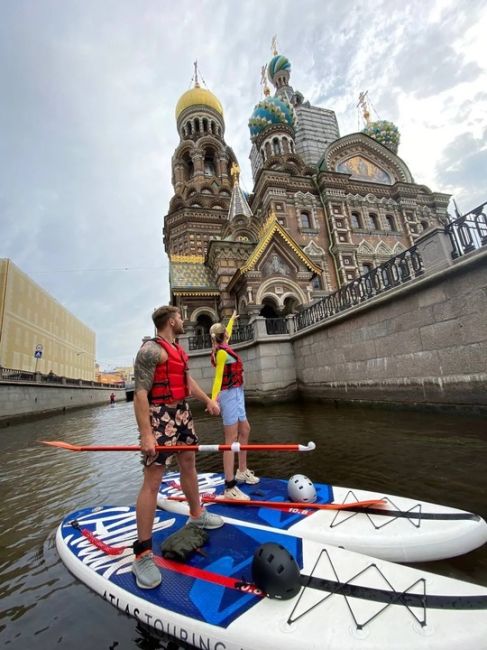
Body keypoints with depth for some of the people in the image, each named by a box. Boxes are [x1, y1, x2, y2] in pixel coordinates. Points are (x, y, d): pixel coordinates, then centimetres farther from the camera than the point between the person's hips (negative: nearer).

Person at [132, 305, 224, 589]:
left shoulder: (178, 350, 13)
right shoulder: (151, 350, -16)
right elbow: (140, 393, -21)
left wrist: (208, 400, 18)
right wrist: (146, 434, -25)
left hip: (182, 413, 10)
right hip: (160, 417, -9)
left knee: (189, 464, 21)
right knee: (152, 481, -3)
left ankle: (197, 514, 43)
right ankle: (143, 554, 11)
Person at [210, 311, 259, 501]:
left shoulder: (221, 348, 11)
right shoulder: (222, 352, -14)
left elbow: (227, 333, 31)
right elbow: (218, 377, -21)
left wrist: (232, 319, 47)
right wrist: (213, 399, -30)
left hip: (236, 394, 10)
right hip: (229, 395, -10)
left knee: (245, 431, 20)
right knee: (231, 439, -8)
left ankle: (242, 471, 33)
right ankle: (230, 488, -3)